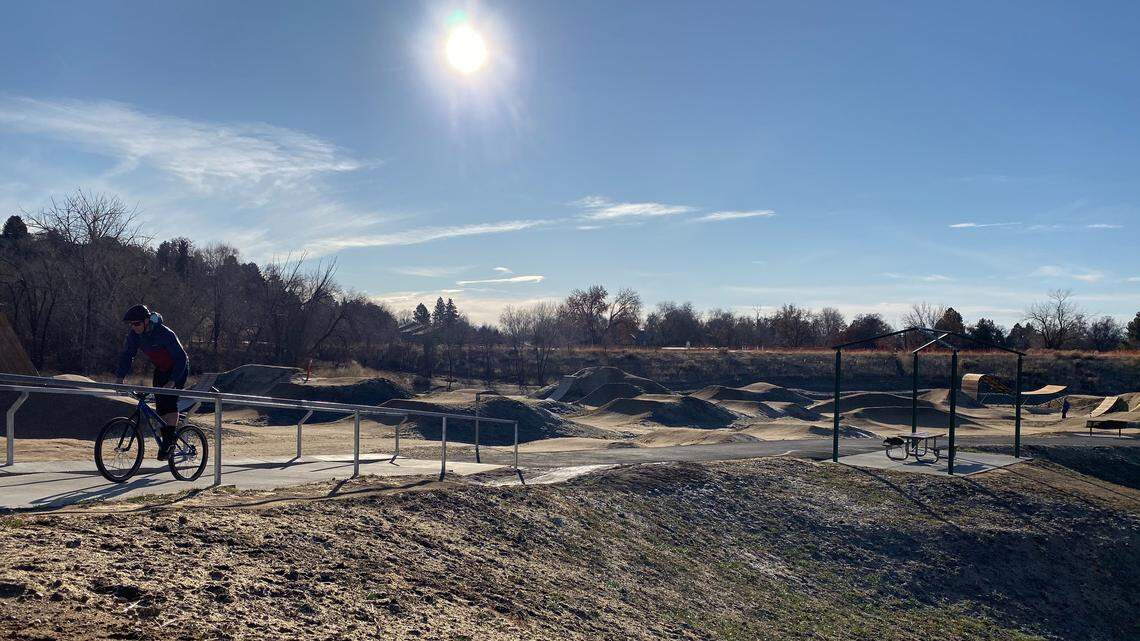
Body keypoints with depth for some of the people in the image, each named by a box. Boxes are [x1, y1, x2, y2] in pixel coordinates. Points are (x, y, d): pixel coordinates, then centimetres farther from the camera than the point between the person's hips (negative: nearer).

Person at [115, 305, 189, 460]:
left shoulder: (165, 334, -31)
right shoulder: (134, 334, -13)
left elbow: (181, 358, -30)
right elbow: (127, 355, -4)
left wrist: (172, 382, -37)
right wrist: (120, 378, -14)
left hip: (178, 369, -6)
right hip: (160, 370, 7)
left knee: (170, 402, -21)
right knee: (160, 405, 0)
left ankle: (169, 441, -21)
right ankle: (166, 441, 8)